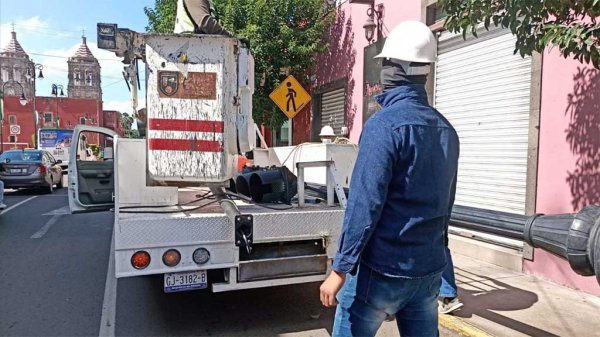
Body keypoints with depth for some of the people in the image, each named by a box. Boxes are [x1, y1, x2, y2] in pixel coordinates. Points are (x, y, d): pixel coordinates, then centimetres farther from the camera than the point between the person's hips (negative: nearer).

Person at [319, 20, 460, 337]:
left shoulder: (385, 124, -16)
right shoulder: (446, 129, 7)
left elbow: (365, 204, -21)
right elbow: (446, 203, 13)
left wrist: (340, 268, -16)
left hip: (381, 269, -7)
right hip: (429, 269, 7)